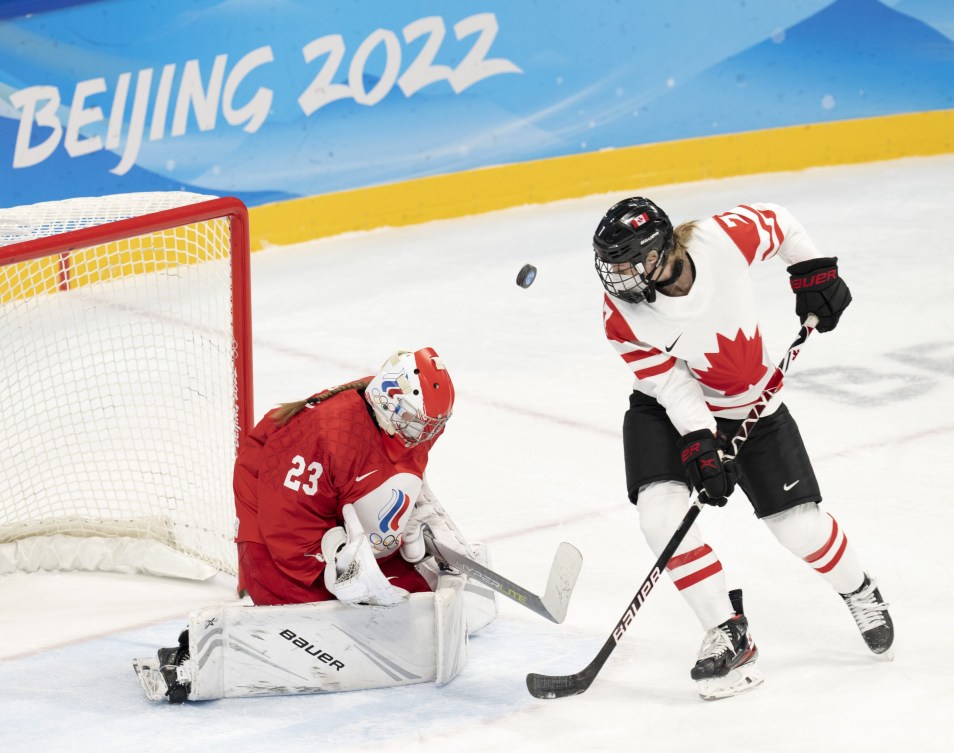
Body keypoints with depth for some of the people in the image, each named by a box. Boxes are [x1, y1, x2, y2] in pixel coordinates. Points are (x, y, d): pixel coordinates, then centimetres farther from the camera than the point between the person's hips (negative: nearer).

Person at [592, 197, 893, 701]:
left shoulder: (725, 239, -30)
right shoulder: (621, 314, -26)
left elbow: (778, 222, -8)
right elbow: (669, 381, -19)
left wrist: (814, 271, -6)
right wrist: (699, 442, -27)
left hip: (751, 406, 0)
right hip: (670, 410, 0)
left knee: (798, 525, 0)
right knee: (661, 513, -22)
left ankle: (858, 591, 33)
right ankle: (727, 634, -8)